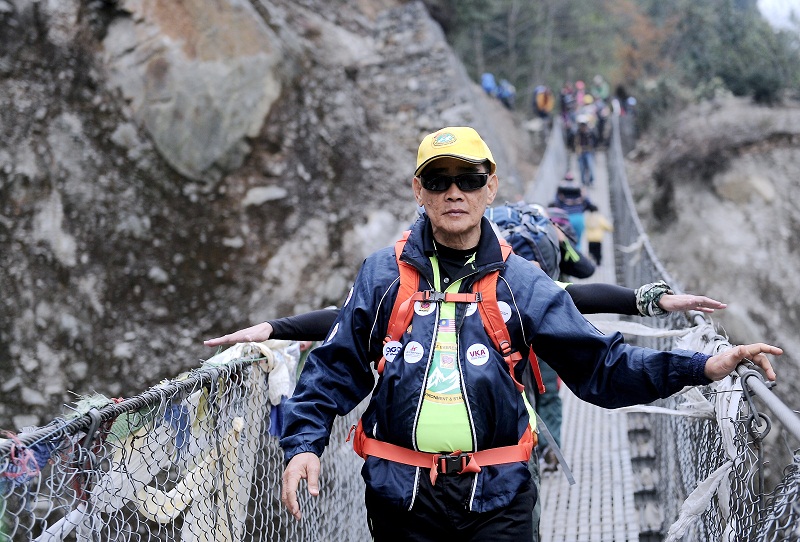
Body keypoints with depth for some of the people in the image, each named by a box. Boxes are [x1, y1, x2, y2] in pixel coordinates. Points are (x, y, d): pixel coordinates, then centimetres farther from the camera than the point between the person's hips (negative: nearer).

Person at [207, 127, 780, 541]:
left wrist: (700, 366, -12)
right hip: (400, 493, 0)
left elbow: (602, 364, -2)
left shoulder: (521, 282, 3)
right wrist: (304, 442, -8)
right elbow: (335, 368, 7)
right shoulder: (383, 273, 4)